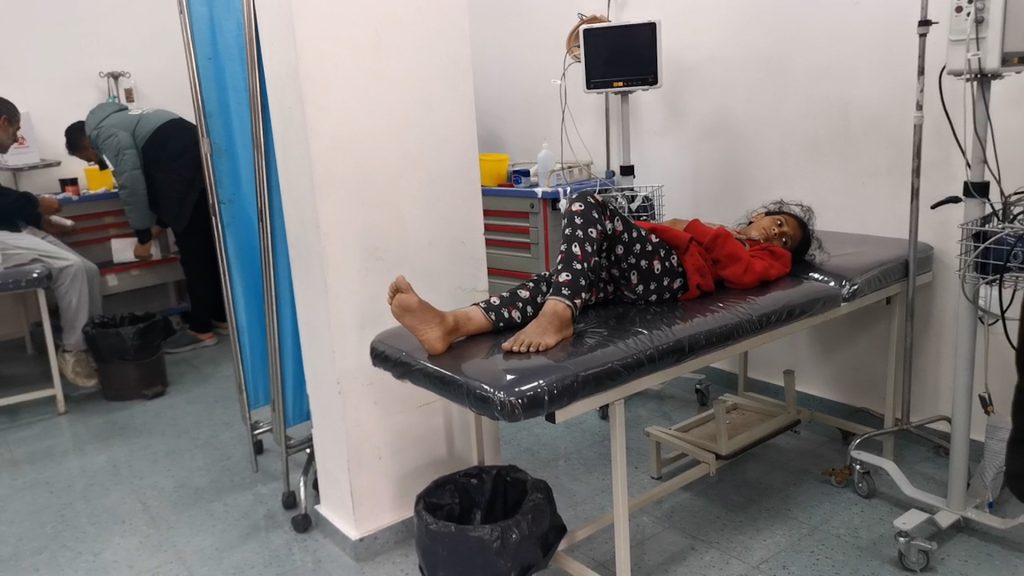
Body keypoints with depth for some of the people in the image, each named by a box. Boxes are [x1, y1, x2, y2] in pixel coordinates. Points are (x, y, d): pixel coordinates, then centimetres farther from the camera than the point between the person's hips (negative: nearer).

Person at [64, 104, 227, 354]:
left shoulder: (104, 132, 2)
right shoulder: (117, 121, 31)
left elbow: (131, 182, -6)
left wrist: (143, 236, -1)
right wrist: (160, 221, 26)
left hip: (181, 162, -9)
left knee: (192, 246, -3)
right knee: (206, 241, 14)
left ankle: (202, 329, 4)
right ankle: (221, 317, 22)